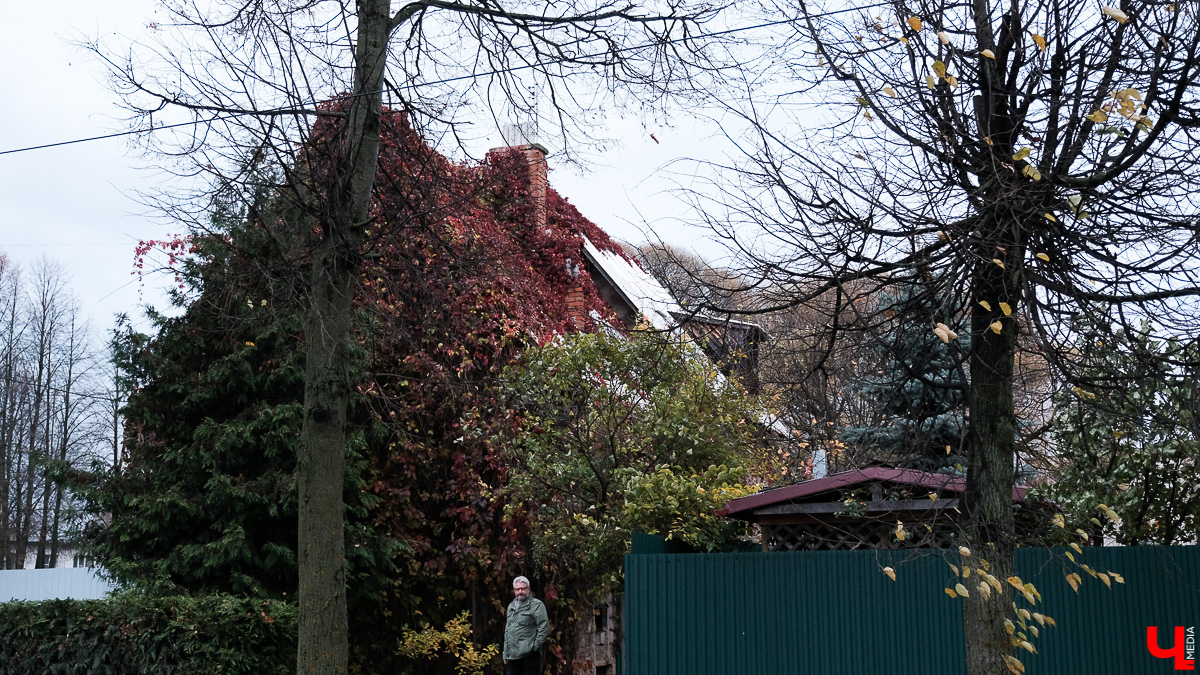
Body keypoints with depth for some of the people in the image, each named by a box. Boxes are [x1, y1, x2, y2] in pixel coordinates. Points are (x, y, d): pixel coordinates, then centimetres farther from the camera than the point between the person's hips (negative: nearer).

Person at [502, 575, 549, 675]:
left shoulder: (536, 605, -3)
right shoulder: (511, 606, 20)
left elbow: (544, 628, -9)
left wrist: (535, 646, -12)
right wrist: (505, 653, 20)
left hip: (529, 655, -7)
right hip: (512, 655, 7)